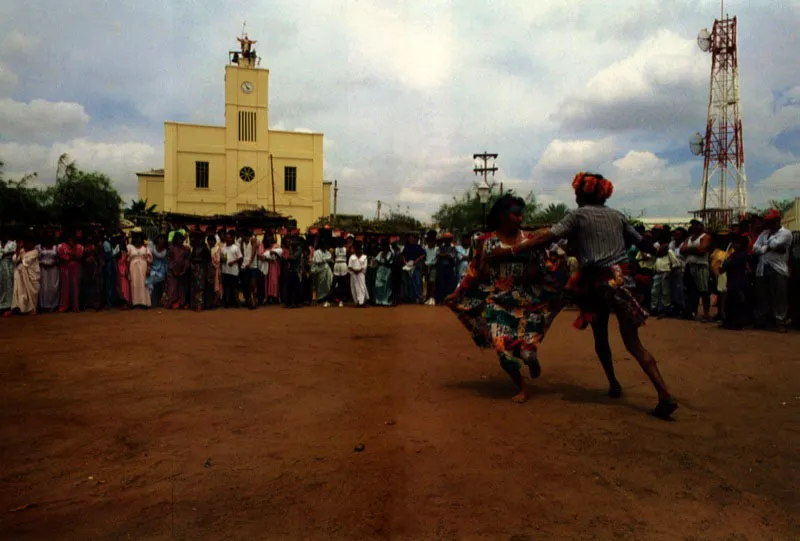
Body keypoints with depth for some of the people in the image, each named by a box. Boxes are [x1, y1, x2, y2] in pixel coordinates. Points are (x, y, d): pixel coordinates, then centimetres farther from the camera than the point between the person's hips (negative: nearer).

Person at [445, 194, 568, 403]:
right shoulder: (486, 241, 0)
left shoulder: (529, 240, 2)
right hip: (497, 302, 0)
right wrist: (458, 293, 2)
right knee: (502, 347, -10)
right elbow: (475, 271, 5)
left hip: (526, 302, 1)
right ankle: (523, 387, 13)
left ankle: (532, 359, 36)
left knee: (527, 345, -6)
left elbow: (546, 266, 7)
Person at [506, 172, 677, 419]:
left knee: (600, 336, 20)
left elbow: (547, 237, -12)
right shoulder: (616, 215, 13)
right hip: (620, 278, 3)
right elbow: (641, 242, 22)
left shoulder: (578, 215, 0)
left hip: (597, 281, -3)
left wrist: (511, 250, -12)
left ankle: (613, 384, 29)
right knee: (633, 342, 0)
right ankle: (664, 395, -11)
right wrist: (657, 251, 44)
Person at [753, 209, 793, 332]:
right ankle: (760, 321, 16)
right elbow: (755, 249, 6)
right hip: (762, 269, 5)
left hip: (778, 269, -5)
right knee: (762, 297, 9)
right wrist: (770, 247, -6)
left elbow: (774, 244, -16)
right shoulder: (764, 233, 18)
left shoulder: (785, 233, 1)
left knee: (779, 298, -3)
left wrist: (765, 245, 4)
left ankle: (781, 323, 1)